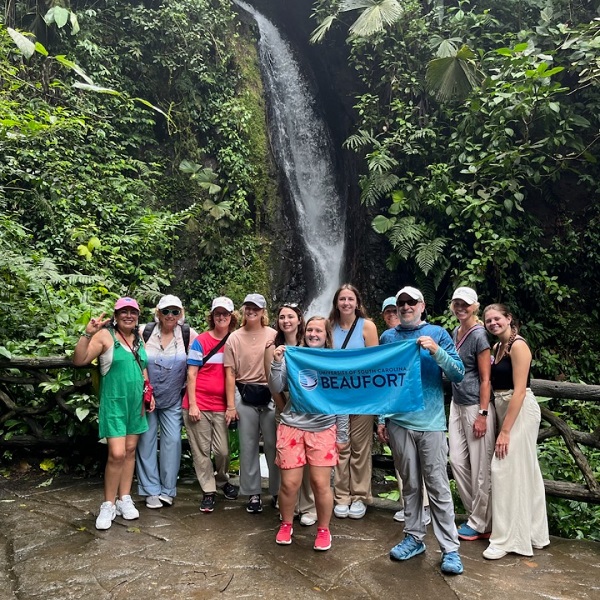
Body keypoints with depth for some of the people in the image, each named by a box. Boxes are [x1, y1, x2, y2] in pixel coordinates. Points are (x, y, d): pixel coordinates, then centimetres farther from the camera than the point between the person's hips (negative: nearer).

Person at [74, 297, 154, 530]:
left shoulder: (139, 338, 9)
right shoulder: (105, 335, -10)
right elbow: (79, 360, -18)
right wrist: (88, 334, -29)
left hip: (135, 402, 6)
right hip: (114, 402, -6)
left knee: (130, 451, 11)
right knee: (117, 454, -9)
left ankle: (124, 499, 23)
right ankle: (108, 505, 8)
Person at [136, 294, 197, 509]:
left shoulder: (188, 334, -7)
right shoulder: (144, 332, -7)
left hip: (173, 400, 0)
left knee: (172, 441, 1)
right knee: (146, 442, 4)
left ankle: (167, 490, 16)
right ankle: (151, 491, 16)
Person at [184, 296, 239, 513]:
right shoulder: (201, 341, -3)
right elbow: (191, 375, -3)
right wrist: (192, 405, -8)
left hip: (221, 406, 2)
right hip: (199, 405, -2)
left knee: (223, 450, 2)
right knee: (201, 450, 5)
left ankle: (223, 481, 30)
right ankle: (209, 492, 20)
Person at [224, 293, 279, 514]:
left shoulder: (273, 335, -1)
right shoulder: (234, 338, 3)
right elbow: (230, 373, 3)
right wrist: (231, 405, 0)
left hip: (270, 395, -1)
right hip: (245, 396, 1)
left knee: (273, 445, 3)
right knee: (248, 447, 8)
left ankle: (277, 492, 18)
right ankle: (253, 493, 20)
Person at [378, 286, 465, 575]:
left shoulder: (437, 334, 1)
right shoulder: (387, 337, 8)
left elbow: (458, 374, -4)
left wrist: (436, 351, -20)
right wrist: (381, 418, 7)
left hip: (431, 422, -2)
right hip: (398, 422, 3)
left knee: (438, 486, 1)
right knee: (410, 484, 13)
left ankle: (450, 548, 10)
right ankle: (414, 538, 26)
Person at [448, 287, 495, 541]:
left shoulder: (479, 335, -13)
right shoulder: (455, 333, 10)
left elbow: (485, 378, -14)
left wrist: (482, 414, -17)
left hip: (476, 406, -8)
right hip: (457, 404, 8)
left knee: (480, 467, 3)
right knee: (457, 461, 11)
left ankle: (480, 524, 17)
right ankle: (475, 514, 27)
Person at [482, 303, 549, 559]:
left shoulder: (518, 345, -15)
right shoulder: (497, 347, 11)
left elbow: (519, 390, -20)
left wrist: (505, 431, -21)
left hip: (520, 410, -9)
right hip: (504, 408, 9)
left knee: (508, 469, -6)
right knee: (523, 470, 16)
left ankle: (508, 538, 4)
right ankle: (533, 531, 29)